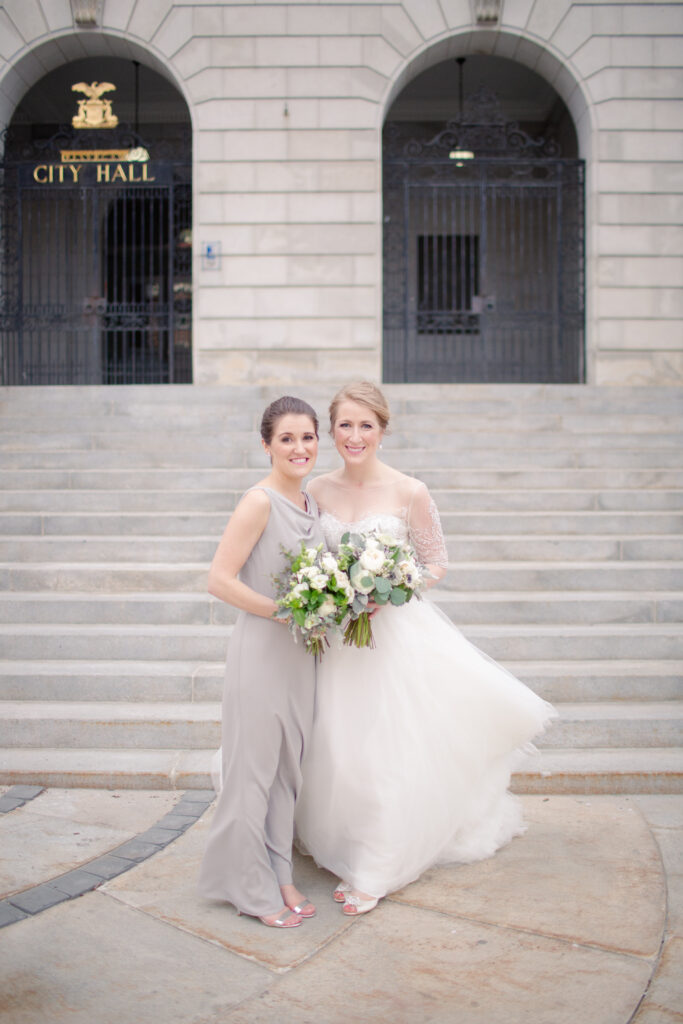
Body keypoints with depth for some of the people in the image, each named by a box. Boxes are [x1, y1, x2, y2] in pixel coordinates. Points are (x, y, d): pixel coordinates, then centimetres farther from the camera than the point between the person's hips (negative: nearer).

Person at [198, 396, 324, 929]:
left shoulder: (311, 503, 10)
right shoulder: (259, 502, -15)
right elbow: (221, 579, -19)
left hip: (301, 651, 8)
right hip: (261, 649, -8)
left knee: (287, 768, 16)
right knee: (254, 768, 3)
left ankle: (278, 876, 30)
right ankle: (252, 888, 18)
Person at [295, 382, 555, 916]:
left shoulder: (409, 492, -11)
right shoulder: (318, 490, 0)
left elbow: (437, 562, -2)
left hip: (395, 631, -3)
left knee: (389, 747, 1)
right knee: (339, 747, 9)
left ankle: (376, 871, 18)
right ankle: (348, 855, 32)